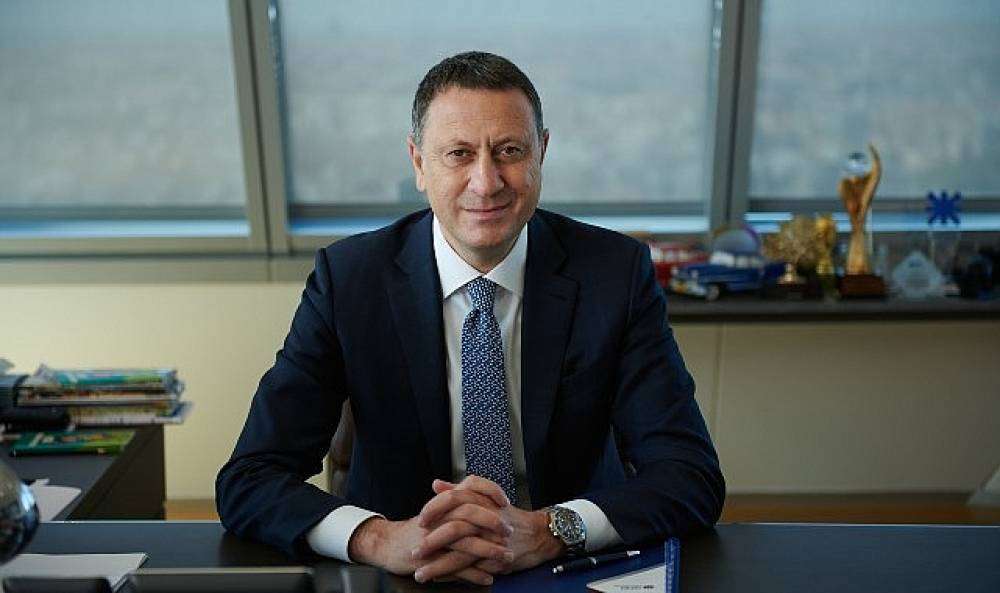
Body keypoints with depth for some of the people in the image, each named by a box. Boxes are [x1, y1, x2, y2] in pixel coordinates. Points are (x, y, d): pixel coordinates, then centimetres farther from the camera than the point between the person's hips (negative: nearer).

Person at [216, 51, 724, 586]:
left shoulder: (616, 271, -9)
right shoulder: (348, 277, -10)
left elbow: (694, 479, -13)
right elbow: (246, 482, -12)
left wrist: (546, 530, -30)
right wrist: (382, 539, -30)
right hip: (406, 581, 2)